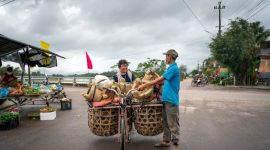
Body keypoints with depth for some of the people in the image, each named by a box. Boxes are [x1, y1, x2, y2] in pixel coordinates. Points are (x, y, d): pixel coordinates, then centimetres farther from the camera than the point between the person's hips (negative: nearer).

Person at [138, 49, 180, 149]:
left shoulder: (174, 68, -15)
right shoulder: (170, 68, 16)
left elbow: (159, 80, -18)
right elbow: (163, 80, 17)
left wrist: (144, 85, -15)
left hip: (171, 100, -9)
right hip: (166, 99, 9)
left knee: (173, 124, -1)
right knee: (166, 122, 15)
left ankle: (175, 144, 9)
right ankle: (166, 141, 26)